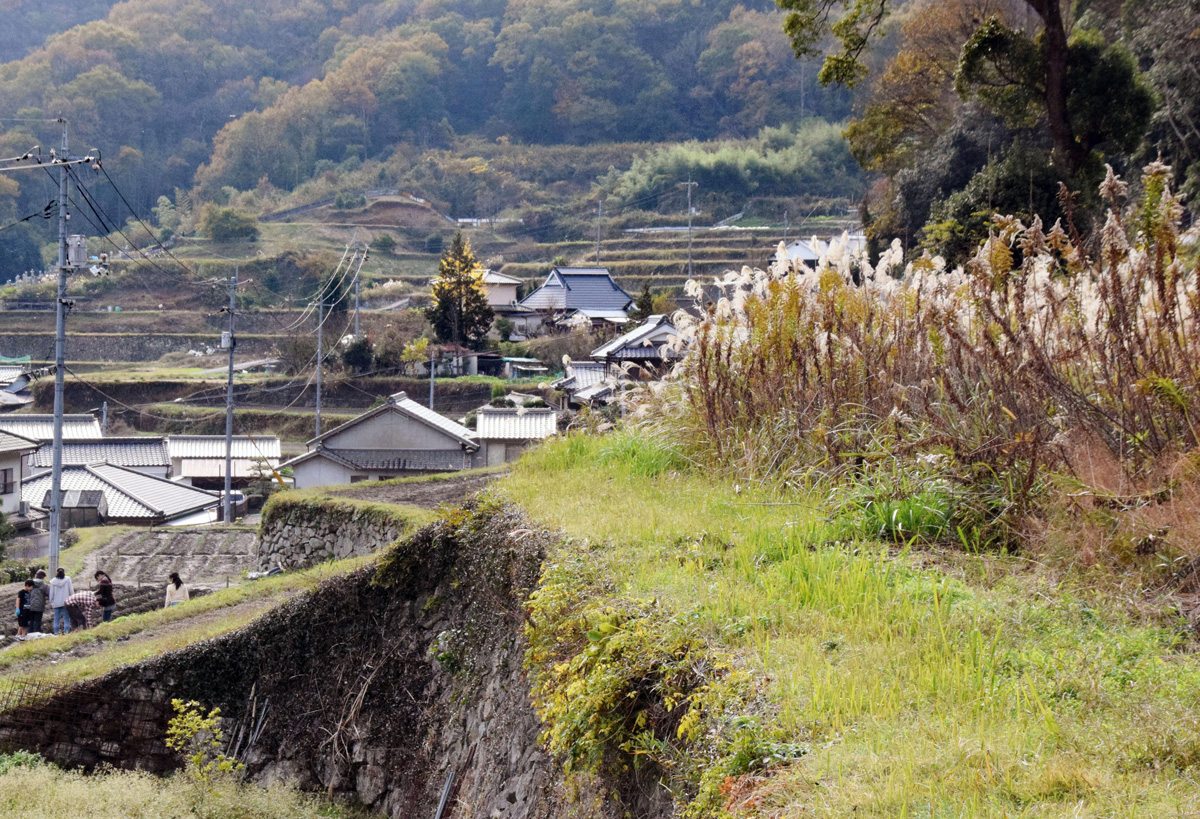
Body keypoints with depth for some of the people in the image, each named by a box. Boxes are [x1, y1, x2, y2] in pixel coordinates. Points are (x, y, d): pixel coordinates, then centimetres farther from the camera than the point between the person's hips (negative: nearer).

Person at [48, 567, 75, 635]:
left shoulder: (53, 581, 1)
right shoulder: (67, 579, -3)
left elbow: (51, 593, 5)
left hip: (56, 603, 1)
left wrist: (51, 602, 13)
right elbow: (71, 591, -2)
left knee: (56, 619, 6)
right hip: (65, 602, -1)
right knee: (66, 618, 0)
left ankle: (56, 632, 2)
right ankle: (66, 632, -9)